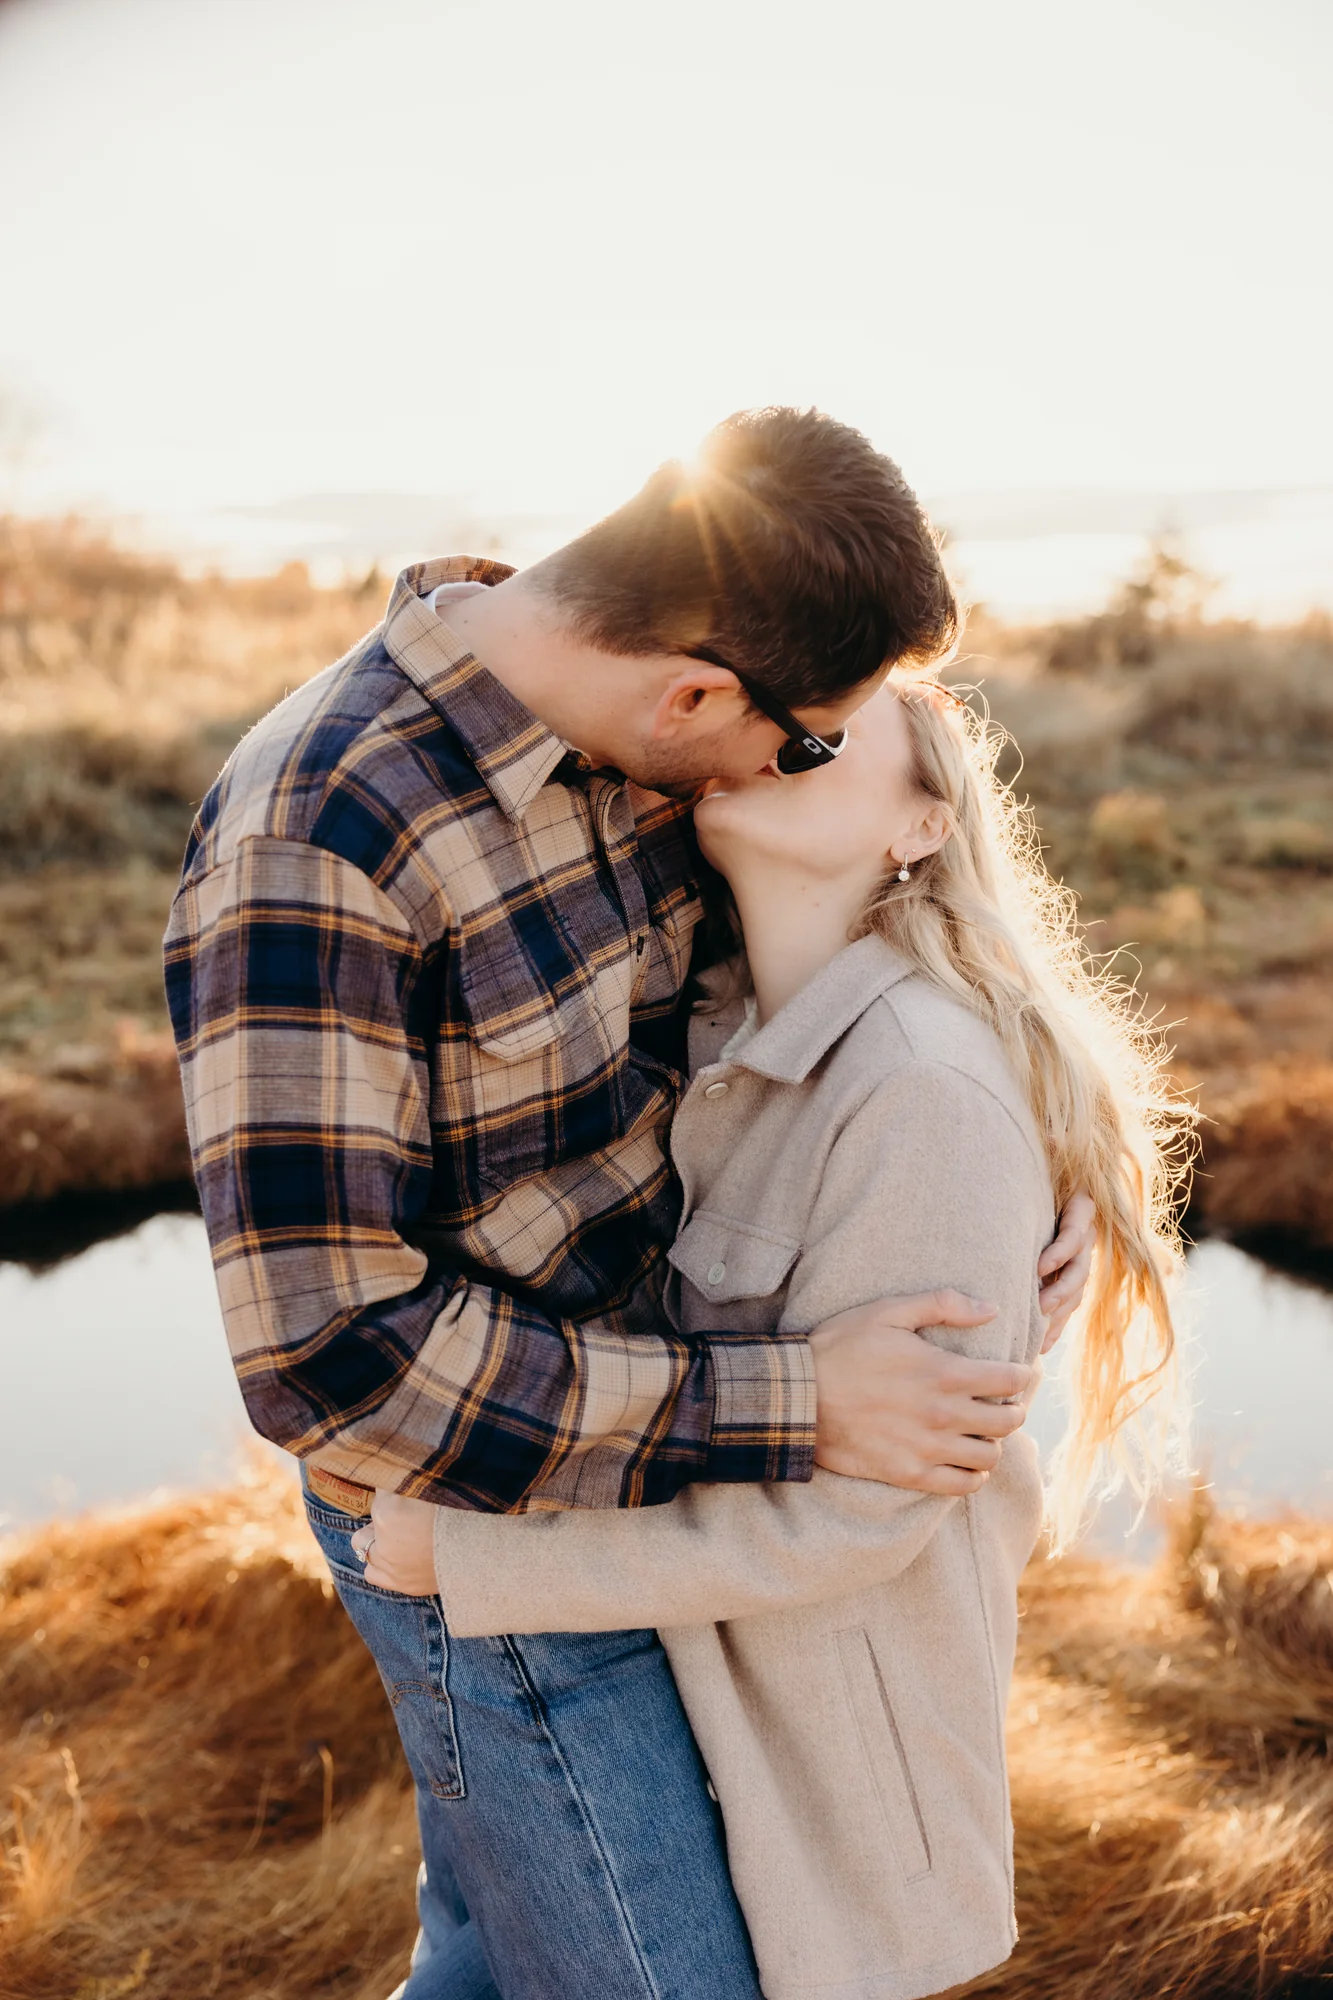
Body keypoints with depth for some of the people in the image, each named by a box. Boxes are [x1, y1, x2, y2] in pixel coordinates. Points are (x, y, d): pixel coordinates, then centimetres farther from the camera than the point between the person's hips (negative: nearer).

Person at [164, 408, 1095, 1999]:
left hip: (626, 1417, 8)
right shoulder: (308, 851, -33)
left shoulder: (618, 734, -8)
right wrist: (796, 1411, -30)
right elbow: (331, 1360, -32)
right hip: (485, 1520, -8)